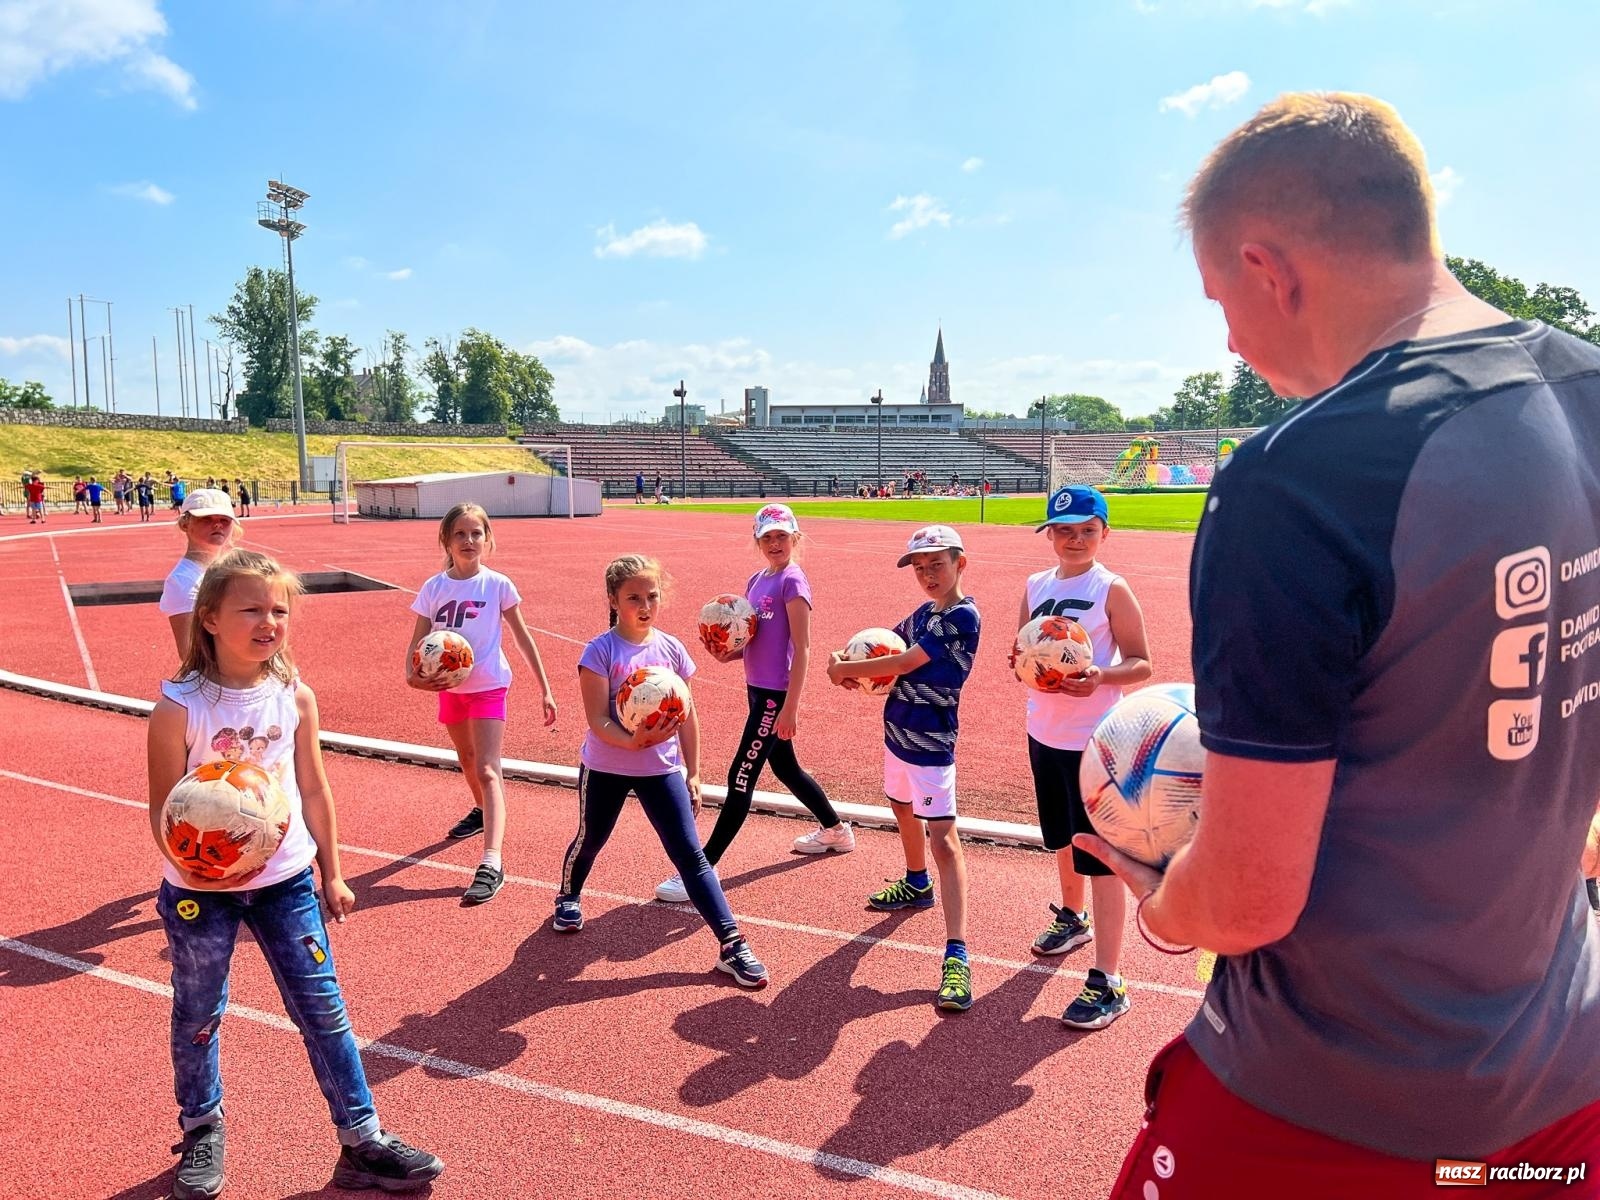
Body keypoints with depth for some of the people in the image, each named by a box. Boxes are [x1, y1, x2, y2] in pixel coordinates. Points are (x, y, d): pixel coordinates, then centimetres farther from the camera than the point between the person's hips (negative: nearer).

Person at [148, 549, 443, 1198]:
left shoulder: (295, 697, -5)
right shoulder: (179, 708, -15)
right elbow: (164, 807, -10)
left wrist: (332, 874, 9)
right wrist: (190, 866, -29)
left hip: (284, 879, 2)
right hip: (200, 888, -2)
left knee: (324, 1010, 4)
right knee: (198, 1016, 16)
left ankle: (362, 1141, 16)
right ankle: (202, 1130, 41)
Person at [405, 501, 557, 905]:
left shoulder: (497, 585, -10)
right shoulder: (433, 588, -3)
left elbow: (522, 637, -4)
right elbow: (418, 641, -1)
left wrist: (545, 689, -4)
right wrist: (412, 674, -23)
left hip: (488, 686, -4)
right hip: (448, 685, 5)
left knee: (487, 771, -15)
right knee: (466, 758, 25)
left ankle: (491, 864, -21)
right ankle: (481, 810, 53)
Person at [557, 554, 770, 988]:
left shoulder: (671, 649, -2)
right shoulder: (600, 651, -13)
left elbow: (687, 716, 5)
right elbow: (598, 721, -19)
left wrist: (693, 774, 6)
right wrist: (634, 741, -37)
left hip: (662, 768, 2)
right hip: (605, 767, -1)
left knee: (690, 854, -4)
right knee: (590, 840, 20)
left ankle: (732, 944, -3)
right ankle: (568, 898, 53)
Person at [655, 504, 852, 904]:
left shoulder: (793, 581, -13)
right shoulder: (756, 581, 12)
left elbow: (802, 648, -17)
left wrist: (791, 707, -21)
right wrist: (728, 655, -2)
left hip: (776, 694, -9)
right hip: (757, 688, 9)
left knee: (740, 778, -7)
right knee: (786, 768, 22)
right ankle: (836, 830, 43)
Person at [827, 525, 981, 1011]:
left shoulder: (963, 617, -18)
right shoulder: (923, 614, 8)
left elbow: (904, 663, -22)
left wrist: (843, 670, -13)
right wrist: (848, 664, -8)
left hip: (930, 744, -9)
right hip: (897, 732, 9)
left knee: (943, 839, -14)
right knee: (903, 808, 27)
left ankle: (957, 956, -17)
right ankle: (916, 884, 53)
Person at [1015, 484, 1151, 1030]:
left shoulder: (1112, 589, -9)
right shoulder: (1036, 586, 7)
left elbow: (1141, 664, -9)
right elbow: (1021, 654, 12)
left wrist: (1101, 676, -27)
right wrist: (1022, 663, -10)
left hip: (1094, 739, -6)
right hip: (1044, 732, 6)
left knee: (1100, 858, -5)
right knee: (1063, 838, 23)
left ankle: (1107, 984, 1)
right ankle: (1073, 918, 48)